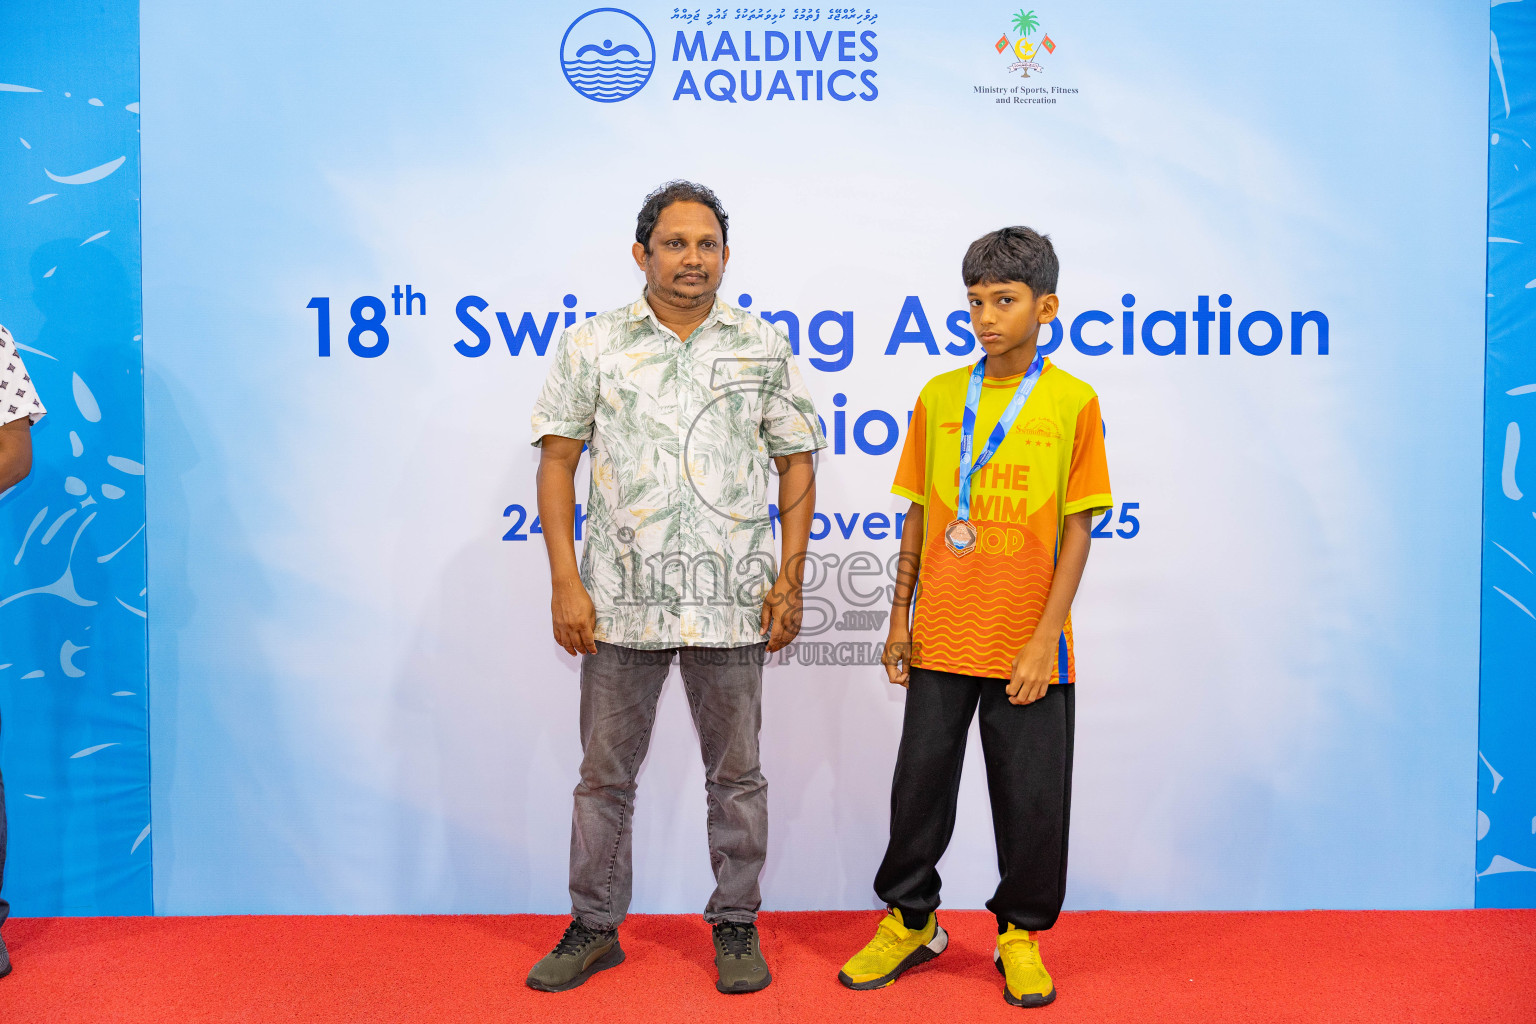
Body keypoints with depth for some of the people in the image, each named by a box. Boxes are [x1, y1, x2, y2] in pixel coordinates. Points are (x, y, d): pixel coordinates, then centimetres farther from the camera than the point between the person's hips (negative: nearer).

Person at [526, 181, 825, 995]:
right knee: (605, 773, 10)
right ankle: (594, 928, 26)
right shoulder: (592, 345, 4)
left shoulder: (765, 350, 6)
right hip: (621, 600, 0)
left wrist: (789, 579, 0)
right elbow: (557, 462, 2)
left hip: (732, 606, 0)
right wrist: (565, 581, -5)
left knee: (736, 774, 10)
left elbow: (797, 465, 8)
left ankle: (736, 926, 26)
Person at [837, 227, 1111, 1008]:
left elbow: (1076, 530, -4)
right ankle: (910, 921, 30)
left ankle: (1021, 934, 29)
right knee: (919, 784, 11)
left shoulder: (1073, 402, -3)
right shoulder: (939, 397, 5)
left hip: (1028, 648, -2)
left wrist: (1044, 638, -10)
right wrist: (898, 617, 7)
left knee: (1031, 798, 7)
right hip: (941, 639, 3)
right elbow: (920, 515, 9)